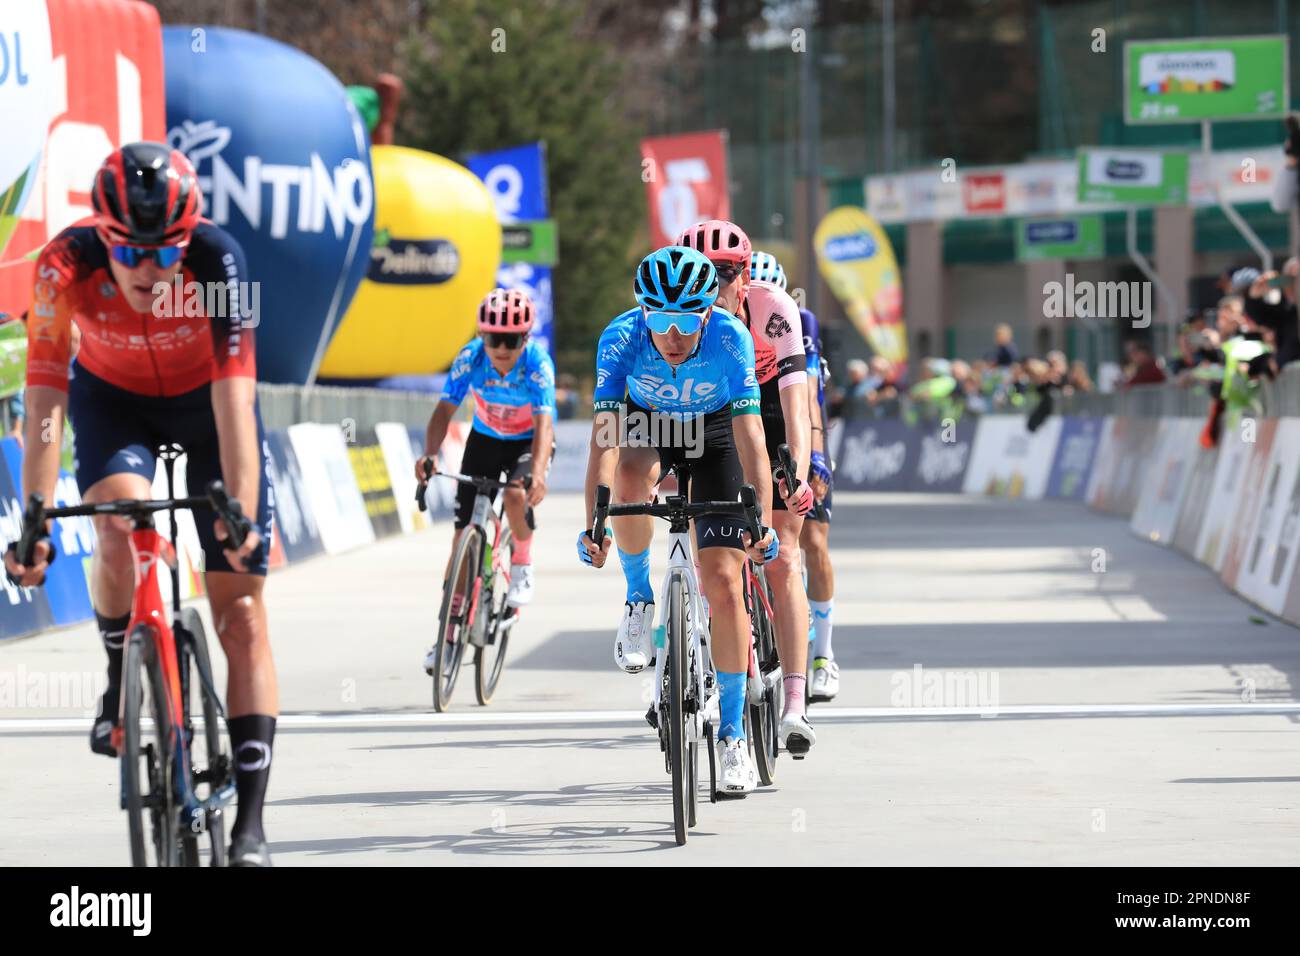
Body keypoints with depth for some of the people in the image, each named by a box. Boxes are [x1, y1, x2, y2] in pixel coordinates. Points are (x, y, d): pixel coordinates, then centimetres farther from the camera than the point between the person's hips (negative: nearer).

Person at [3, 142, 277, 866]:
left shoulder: (217, 259, -34)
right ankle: (123, 687, -4)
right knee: (122, 524, -32)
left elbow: (233, 396, -39)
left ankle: (251, 819, -7)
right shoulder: (67, 264, -31)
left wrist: (241, 508, -50)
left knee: (241, 609, -8)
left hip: (205, 401, 0)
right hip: (114, 398, 1)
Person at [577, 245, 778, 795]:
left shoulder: (730, 338, -33)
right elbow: (604, 437, -36)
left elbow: (750, 436, -37)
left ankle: (732, 733, 2)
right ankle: (640, 600, -9)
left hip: (714, 435, -1)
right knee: (630, 484, -37)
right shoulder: (622, 337, -31)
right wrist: (593, 524, -47)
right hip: (646, 426, 1)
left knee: (724, 585, -10)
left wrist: (762, 520, -49)